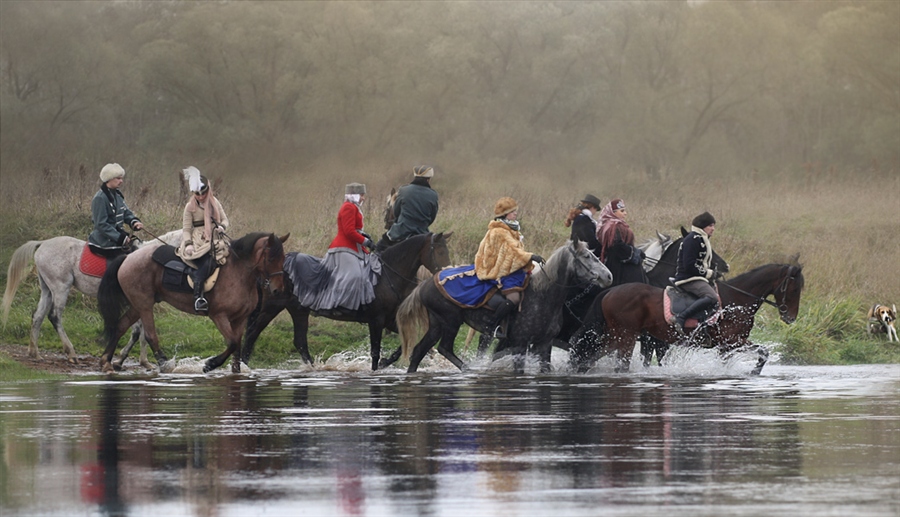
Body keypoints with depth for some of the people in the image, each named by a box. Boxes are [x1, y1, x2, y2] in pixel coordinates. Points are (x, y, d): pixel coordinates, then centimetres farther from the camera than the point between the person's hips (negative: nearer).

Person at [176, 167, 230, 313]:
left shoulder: (214, 203, 14)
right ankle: (198, 297, -38)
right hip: (198, 241, -5)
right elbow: (186, 228, 2)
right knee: (206, 262, -31)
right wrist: (188, 244, -15)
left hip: (215, 239, 5)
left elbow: (224, 219, 18)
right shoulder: (190, 207, 4)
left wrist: (222, 227, -7)